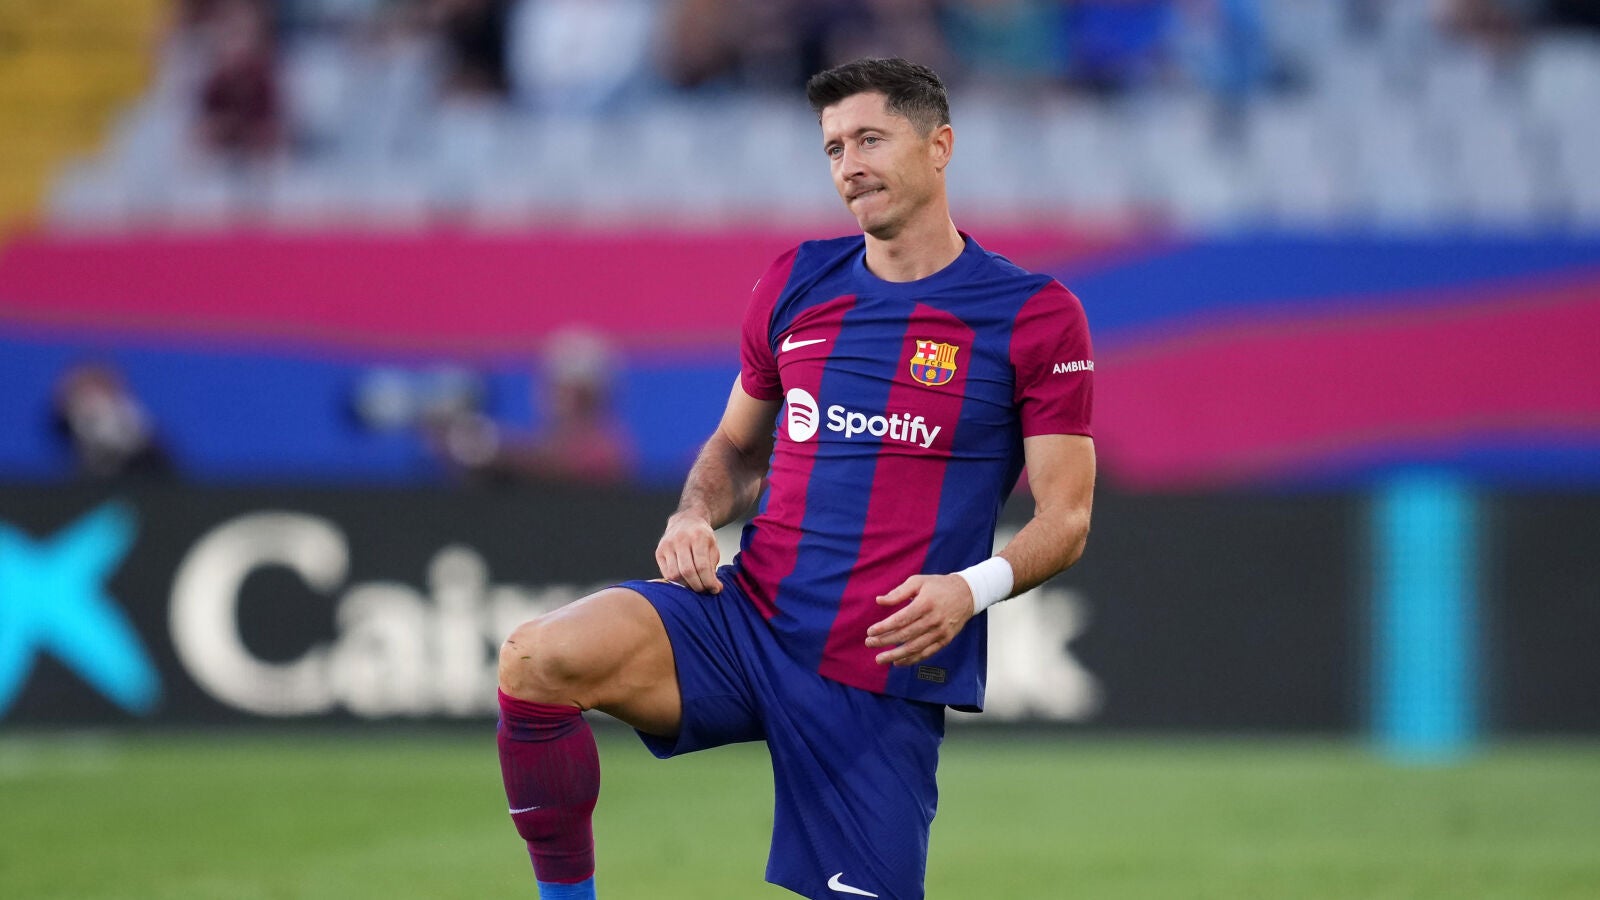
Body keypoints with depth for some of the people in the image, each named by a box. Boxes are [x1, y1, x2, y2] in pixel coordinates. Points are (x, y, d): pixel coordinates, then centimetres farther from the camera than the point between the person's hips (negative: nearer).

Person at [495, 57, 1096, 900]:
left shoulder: (1035, 314, -2)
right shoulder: (797, 281, 11)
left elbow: (1066, 517, -1)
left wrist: (973, 587, -21)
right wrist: (695, 514, 1)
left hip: (886, 671, -3)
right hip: (749, 617, 3)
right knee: (536, 658, -26)